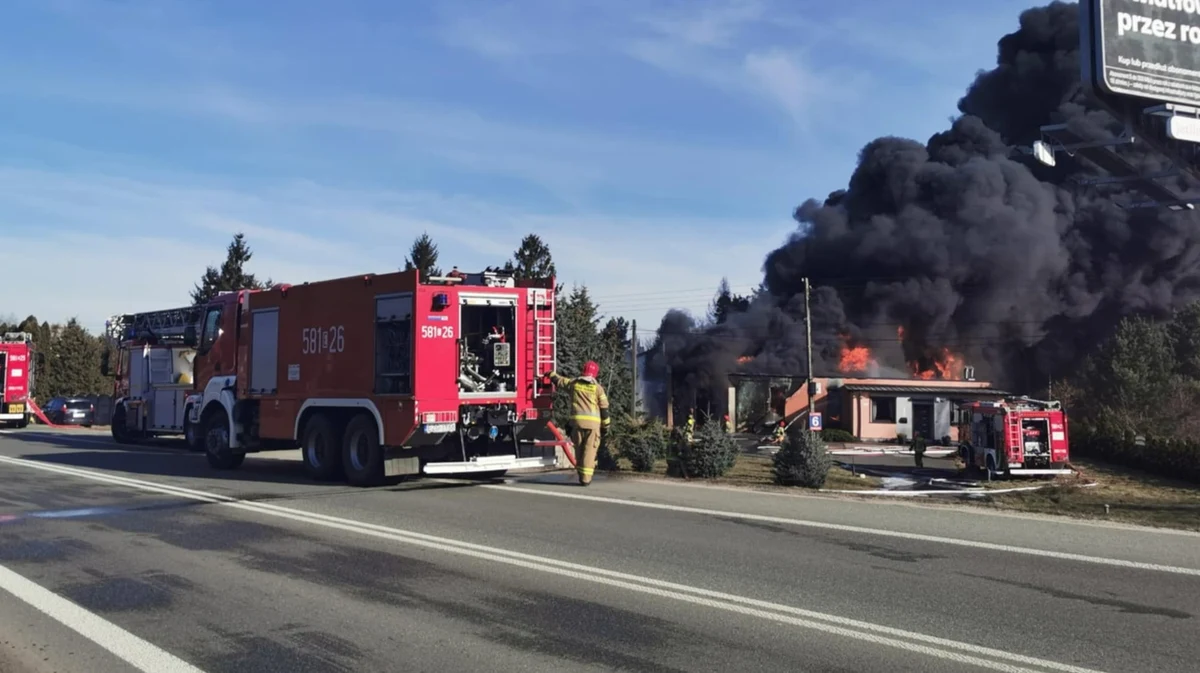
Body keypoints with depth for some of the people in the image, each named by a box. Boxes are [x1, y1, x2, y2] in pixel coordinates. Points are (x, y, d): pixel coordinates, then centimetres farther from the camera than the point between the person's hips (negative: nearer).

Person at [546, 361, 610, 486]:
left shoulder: (574, 383, 10)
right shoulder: (597, 387, 3)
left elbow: (559, 380, 27)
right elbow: (604, 408, 3)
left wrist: (550, 374, 47)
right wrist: (605, 426, 9)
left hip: (577, 420, 2)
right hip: (593, 422, -2)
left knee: (579, 448, 14)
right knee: (589, 449, 0)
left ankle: (581, 475, 18)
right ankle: (586, 478, -6)